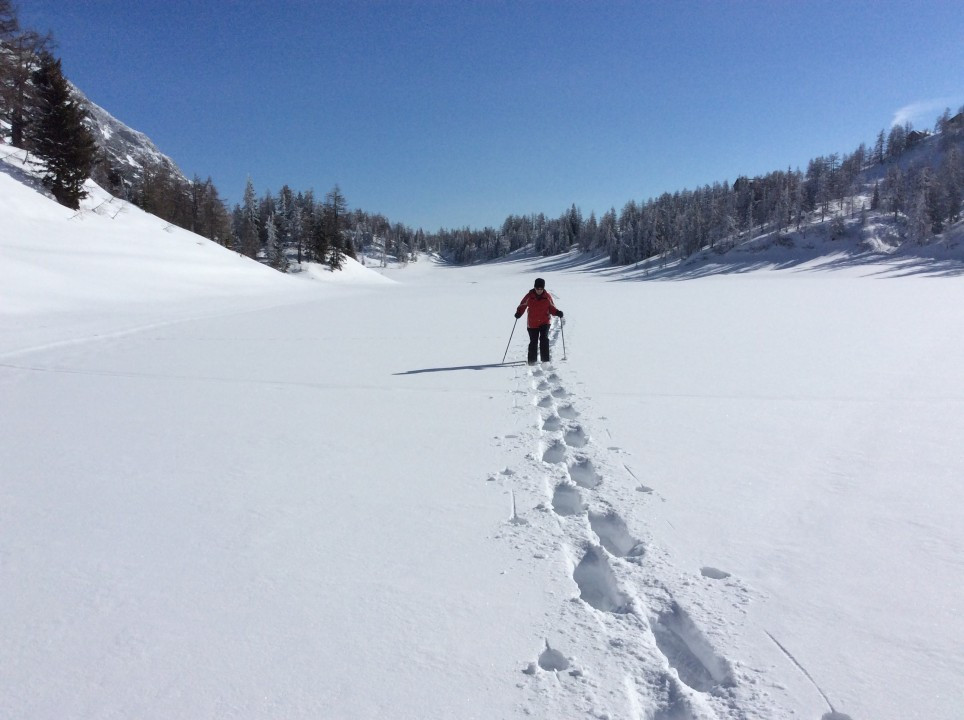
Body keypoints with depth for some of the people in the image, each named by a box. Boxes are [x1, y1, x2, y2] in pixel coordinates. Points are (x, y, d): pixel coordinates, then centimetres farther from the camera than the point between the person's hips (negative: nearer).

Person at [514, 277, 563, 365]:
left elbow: (551, 308, 8)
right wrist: (519, 313, -11)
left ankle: (545, 360, -13)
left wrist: (557, 312, -11)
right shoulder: (529, 296, -3)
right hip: (532, 323, 0)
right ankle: (532, 361, 20)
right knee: (533, 342, 5)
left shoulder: (547, 296, -1)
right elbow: (522, 305, 7)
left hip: (545, 322, 0)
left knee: (544, 339, -17)